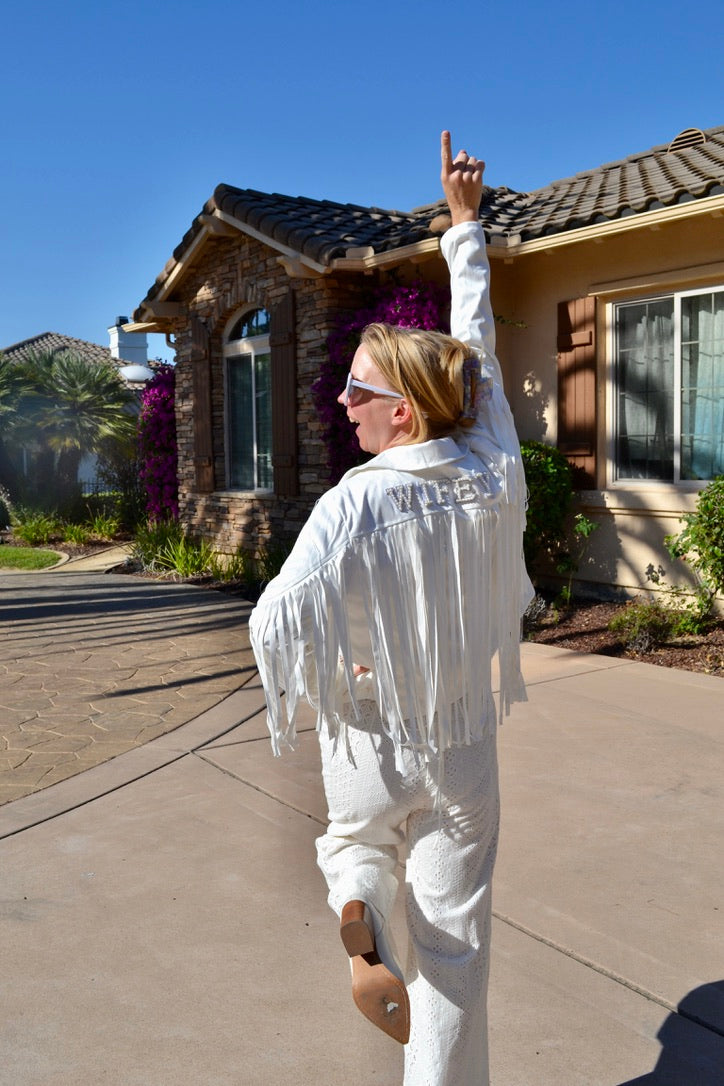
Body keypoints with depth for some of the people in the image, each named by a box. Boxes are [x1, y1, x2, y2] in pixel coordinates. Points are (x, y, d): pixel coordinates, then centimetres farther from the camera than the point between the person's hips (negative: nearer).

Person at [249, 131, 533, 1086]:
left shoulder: (355, 505, -22)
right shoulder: (494, 476, -9)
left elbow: (277, 621, -27)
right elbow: (478, 339, 3)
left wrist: (334, 671, -5)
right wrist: (465, 222, 14)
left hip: (372, 746, -2)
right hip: (464, 750, 2)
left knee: (354, 842, 33)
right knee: (455, 945, 13)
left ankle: (361, 924, 7)